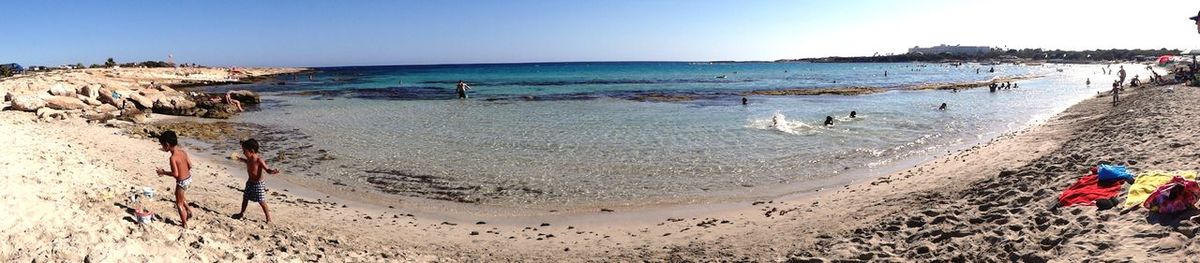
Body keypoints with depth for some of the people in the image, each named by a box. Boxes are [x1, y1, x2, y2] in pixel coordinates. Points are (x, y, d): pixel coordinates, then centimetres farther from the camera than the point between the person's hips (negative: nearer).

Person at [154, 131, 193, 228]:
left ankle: (184, 224, 21)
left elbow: (175, 174, -25)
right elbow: (190, 165, 4)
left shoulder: (173, 158, -24)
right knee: (179, 195, 34)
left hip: (181, 182, -8)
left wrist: (163, 172, -12)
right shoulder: (183, 151, -2)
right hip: (188, 177, 8)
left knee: (179, 203, 11)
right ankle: (188, 211, 38)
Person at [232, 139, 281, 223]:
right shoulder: (249, 159, 1)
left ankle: (268, 218, 6)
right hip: (250, 183, 8)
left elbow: (267, 169, -24)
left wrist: (273, 171, -45)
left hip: (258, 184, -8)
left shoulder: (259, 160, -23)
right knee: (245, 198, 21)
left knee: (262, 201, -4)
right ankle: (242, 213, 42)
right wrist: (241, 159, 41)